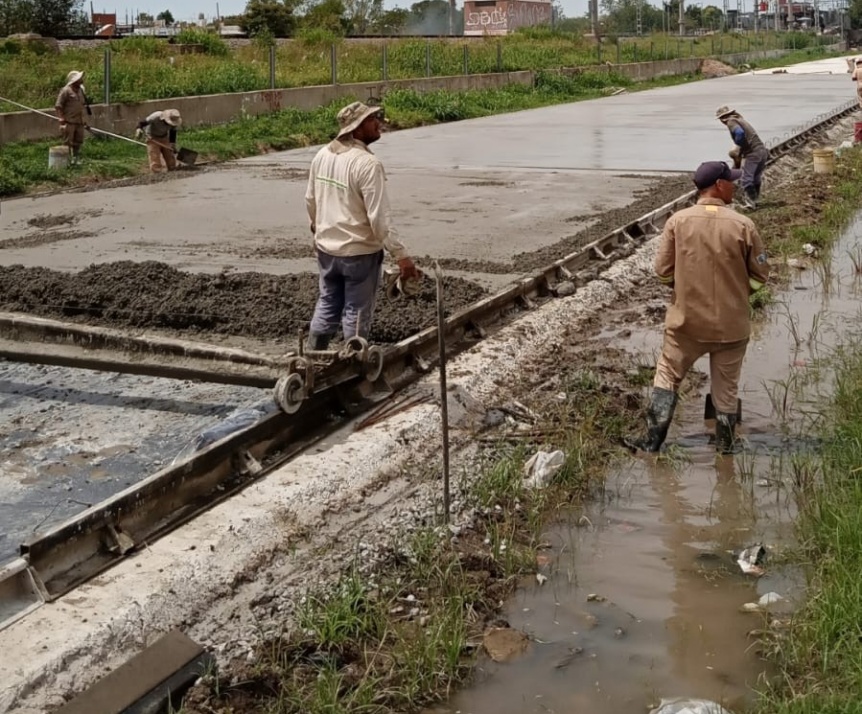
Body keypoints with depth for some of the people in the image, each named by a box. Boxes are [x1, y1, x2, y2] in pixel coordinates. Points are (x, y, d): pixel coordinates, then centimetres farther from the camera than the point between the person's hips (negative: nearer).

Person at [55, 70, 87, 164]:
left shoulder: (80, 90, 14)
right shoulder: (66, 91, -10)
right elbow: (58, 106, -11)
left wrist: (83, 119, 22)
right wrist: (61, 118, -18)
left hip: (79, 122, 8)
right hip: (69, 122, -8)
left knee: (78, 142, 13)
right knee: (68, 142, -4)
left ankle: (76, 159, 24)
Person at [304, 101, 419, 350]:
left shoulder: (322, 155, 2)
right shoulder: (367, 163, -22)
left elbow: (310, 200, 13)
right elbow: (379, 217, -24)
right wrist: (401, 255, -21)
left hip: (326, 248, 7)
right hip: (360, 252, -7)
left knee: (327, 305, 21)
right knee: (357, 313, 7)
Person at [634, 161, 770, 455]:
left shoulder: (677, 221, -10)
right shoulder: (742, 225, -13)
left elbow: (663, 271, -5)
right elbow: (760, 275, -5)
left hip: (686, 320, 1)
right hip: (731, 323, 0)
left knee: (667, 376, 16)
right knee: (726, 386, 16)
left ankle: (653, 440, 15)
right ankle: (725, 445, 27)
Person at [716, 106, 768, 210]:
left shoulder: (731, 121, -5)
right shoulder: (740, 120, 23)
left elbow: (739, 133, -24)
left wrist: (738, 150, -12)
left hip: (752, 153, -9)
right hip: (762, 150, 9)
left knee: (747, 179, -4)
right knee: (756, 178, 19)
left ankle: (750, 203, -5)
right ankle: (754, 200, 27)